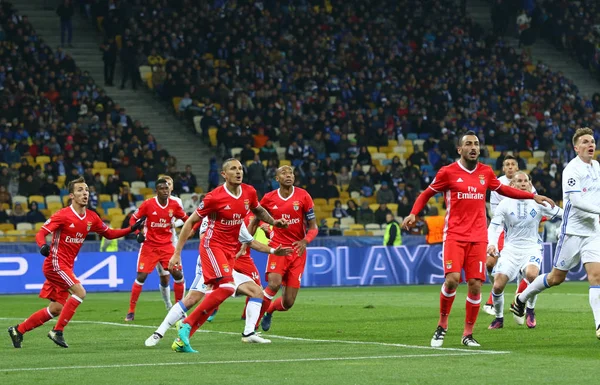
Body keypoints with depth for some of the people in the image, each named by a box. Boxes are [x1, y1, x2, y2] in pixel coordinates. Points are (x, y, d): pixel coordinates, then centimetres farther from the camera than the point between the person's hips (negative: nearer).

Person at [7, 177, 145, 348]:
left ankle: (18, 330, 20)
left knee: (56, 310, 8)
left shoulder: (91, 217, 6)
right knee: (80, 292, -22)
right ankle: (57, 331, -13)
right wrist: (43, 246, -37)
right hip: (56, 263, -8)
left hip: (66, 266, 8)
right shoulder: (62, 215, -14)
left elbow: (109, 234, 16)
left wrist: (131, 229, 5)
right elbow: (41, 233, -15)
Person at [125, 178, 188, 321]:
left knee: (178, 274, -5)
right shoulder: (148, 204, -10)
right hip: (149, 245, -2)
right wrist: (138, 233, -16)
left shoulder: (174, 205, -2)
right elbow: (133, 219, -1)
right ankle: (131, 311, 3)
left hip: (166, 245, 3)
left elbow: (186, 219, 13)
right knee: (141, 276, -7)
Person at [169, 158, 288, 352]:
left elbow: (258, 211, 26)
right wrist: (177, 253, -10)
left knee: (215, 295, 1)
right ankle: (187, 325, -20)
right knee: (228, 287, -25)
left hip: (231, 250, 7)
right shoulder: (215, 197, -14)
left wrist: (273, 222, 7)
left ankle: (184, 336, 5)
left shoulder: (249, 192, 3)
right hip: (213, 246, -7)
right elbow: (190, 222, -8)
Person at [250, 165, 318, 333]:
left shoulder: (303, 196, -2)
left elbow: (313, 227, 0)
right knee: (274, 284, -30)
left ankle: (269, 310, 34)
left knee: (288, 302, -2)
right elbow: (254, 221, 15)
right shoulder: (269, 198, 0)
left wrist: (305, 241, -20)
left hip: (297, 250, 1)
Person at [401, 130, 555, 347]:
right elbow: (427, 194, 10)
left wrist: (533, 197, 23)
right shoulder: (448, 172, -1)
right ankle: (442, 324, 4)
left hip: (478, 238, 3)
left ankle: (468, 333, 11)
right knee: (452, 279, -19)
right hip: (455, 236, -3)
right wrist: (413, 214, -7)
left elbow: (503, 190, 27)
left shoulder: (486, 172, 10)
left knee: (475, 285, -4)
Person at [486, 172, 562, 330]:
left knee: (531, 274, -33)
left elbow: (559, 213, 10)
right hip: (510, 249, 1)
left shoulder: (537, 203, 1)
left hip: (532, 248, -1)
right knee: (498, 285, -10)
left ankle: (530, 311, -7)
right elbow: (494, 226, -3)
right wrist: (492, 244, -23)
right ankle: (499, 318, 18)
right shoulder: (505, 204, -1)